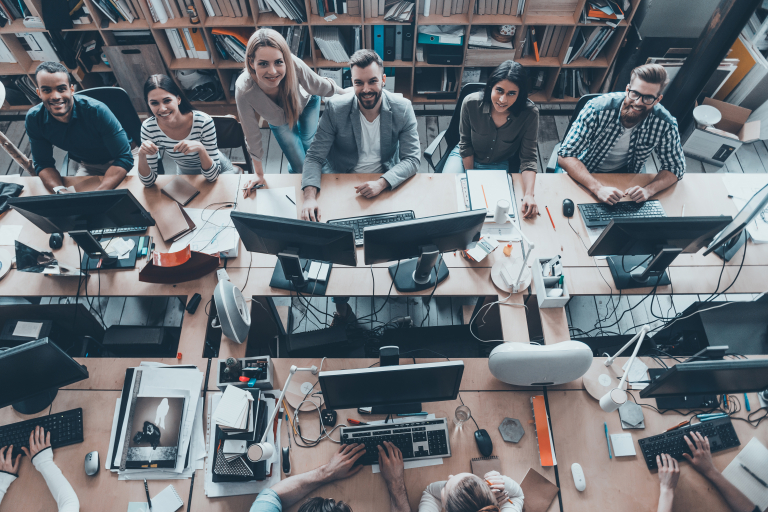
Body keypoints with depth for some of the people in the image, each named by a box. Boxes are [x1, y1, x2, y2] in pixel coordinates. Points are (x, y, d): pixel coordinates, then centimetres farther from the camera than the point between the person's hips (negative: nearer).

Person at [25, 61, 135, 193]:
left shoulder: (96, 111, -31)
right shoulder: (34, 119, -17)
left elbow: (124, 158, -33)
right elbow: (43, 164, -9)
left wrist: (97, 195, -44)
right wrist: (60, 191, -33)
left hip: (115, 163, -3)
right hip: (84, 166, 3)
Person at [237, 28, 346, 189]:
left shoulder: (294, 65, -43)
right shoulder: (244, 91, -41)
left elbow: (323, 87, -22)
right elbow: (252, 135, -26)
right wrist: (259, 174, -14)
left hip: (307, 103, 1)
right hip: (279, 120, 0)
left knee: (309, 142, 23)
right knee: (299, 167, 6)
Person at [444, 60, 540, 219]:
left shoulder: (529, 114, -24)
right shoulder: (471, 103, -23)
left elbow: (528, 158, -22)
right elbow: (465, 144, -9)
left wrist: (528, 194, -37)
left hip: (501, 165, 0)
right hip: (467, 157, 1)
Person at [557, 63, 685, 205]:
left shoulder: (665, 124, -18)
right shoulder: (597, 109, -27)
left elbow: (675, 167, -5)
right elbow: (565, 156, -28)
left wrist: (648, 190, -28)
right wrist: (598, 188, -43)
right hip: (586, 174, -2)